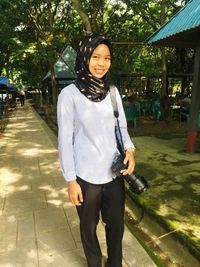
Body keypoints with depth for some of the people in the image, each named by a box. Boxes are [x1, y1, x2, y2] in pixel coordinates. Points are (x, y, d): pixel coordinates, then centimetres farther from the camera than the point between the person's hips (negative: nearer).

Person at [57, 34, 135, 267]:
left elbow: (121, 127, 9)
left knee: (116, 224, 19)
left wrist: (129, 149, -10)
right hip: (85, 177, -3)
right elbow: (65, 140, -9)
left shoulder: (113, 92, 2)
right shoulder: (69, 94, -11)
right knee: (88, 227, 18)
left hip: (114, 173, 4)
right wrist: (70, 180, -9)